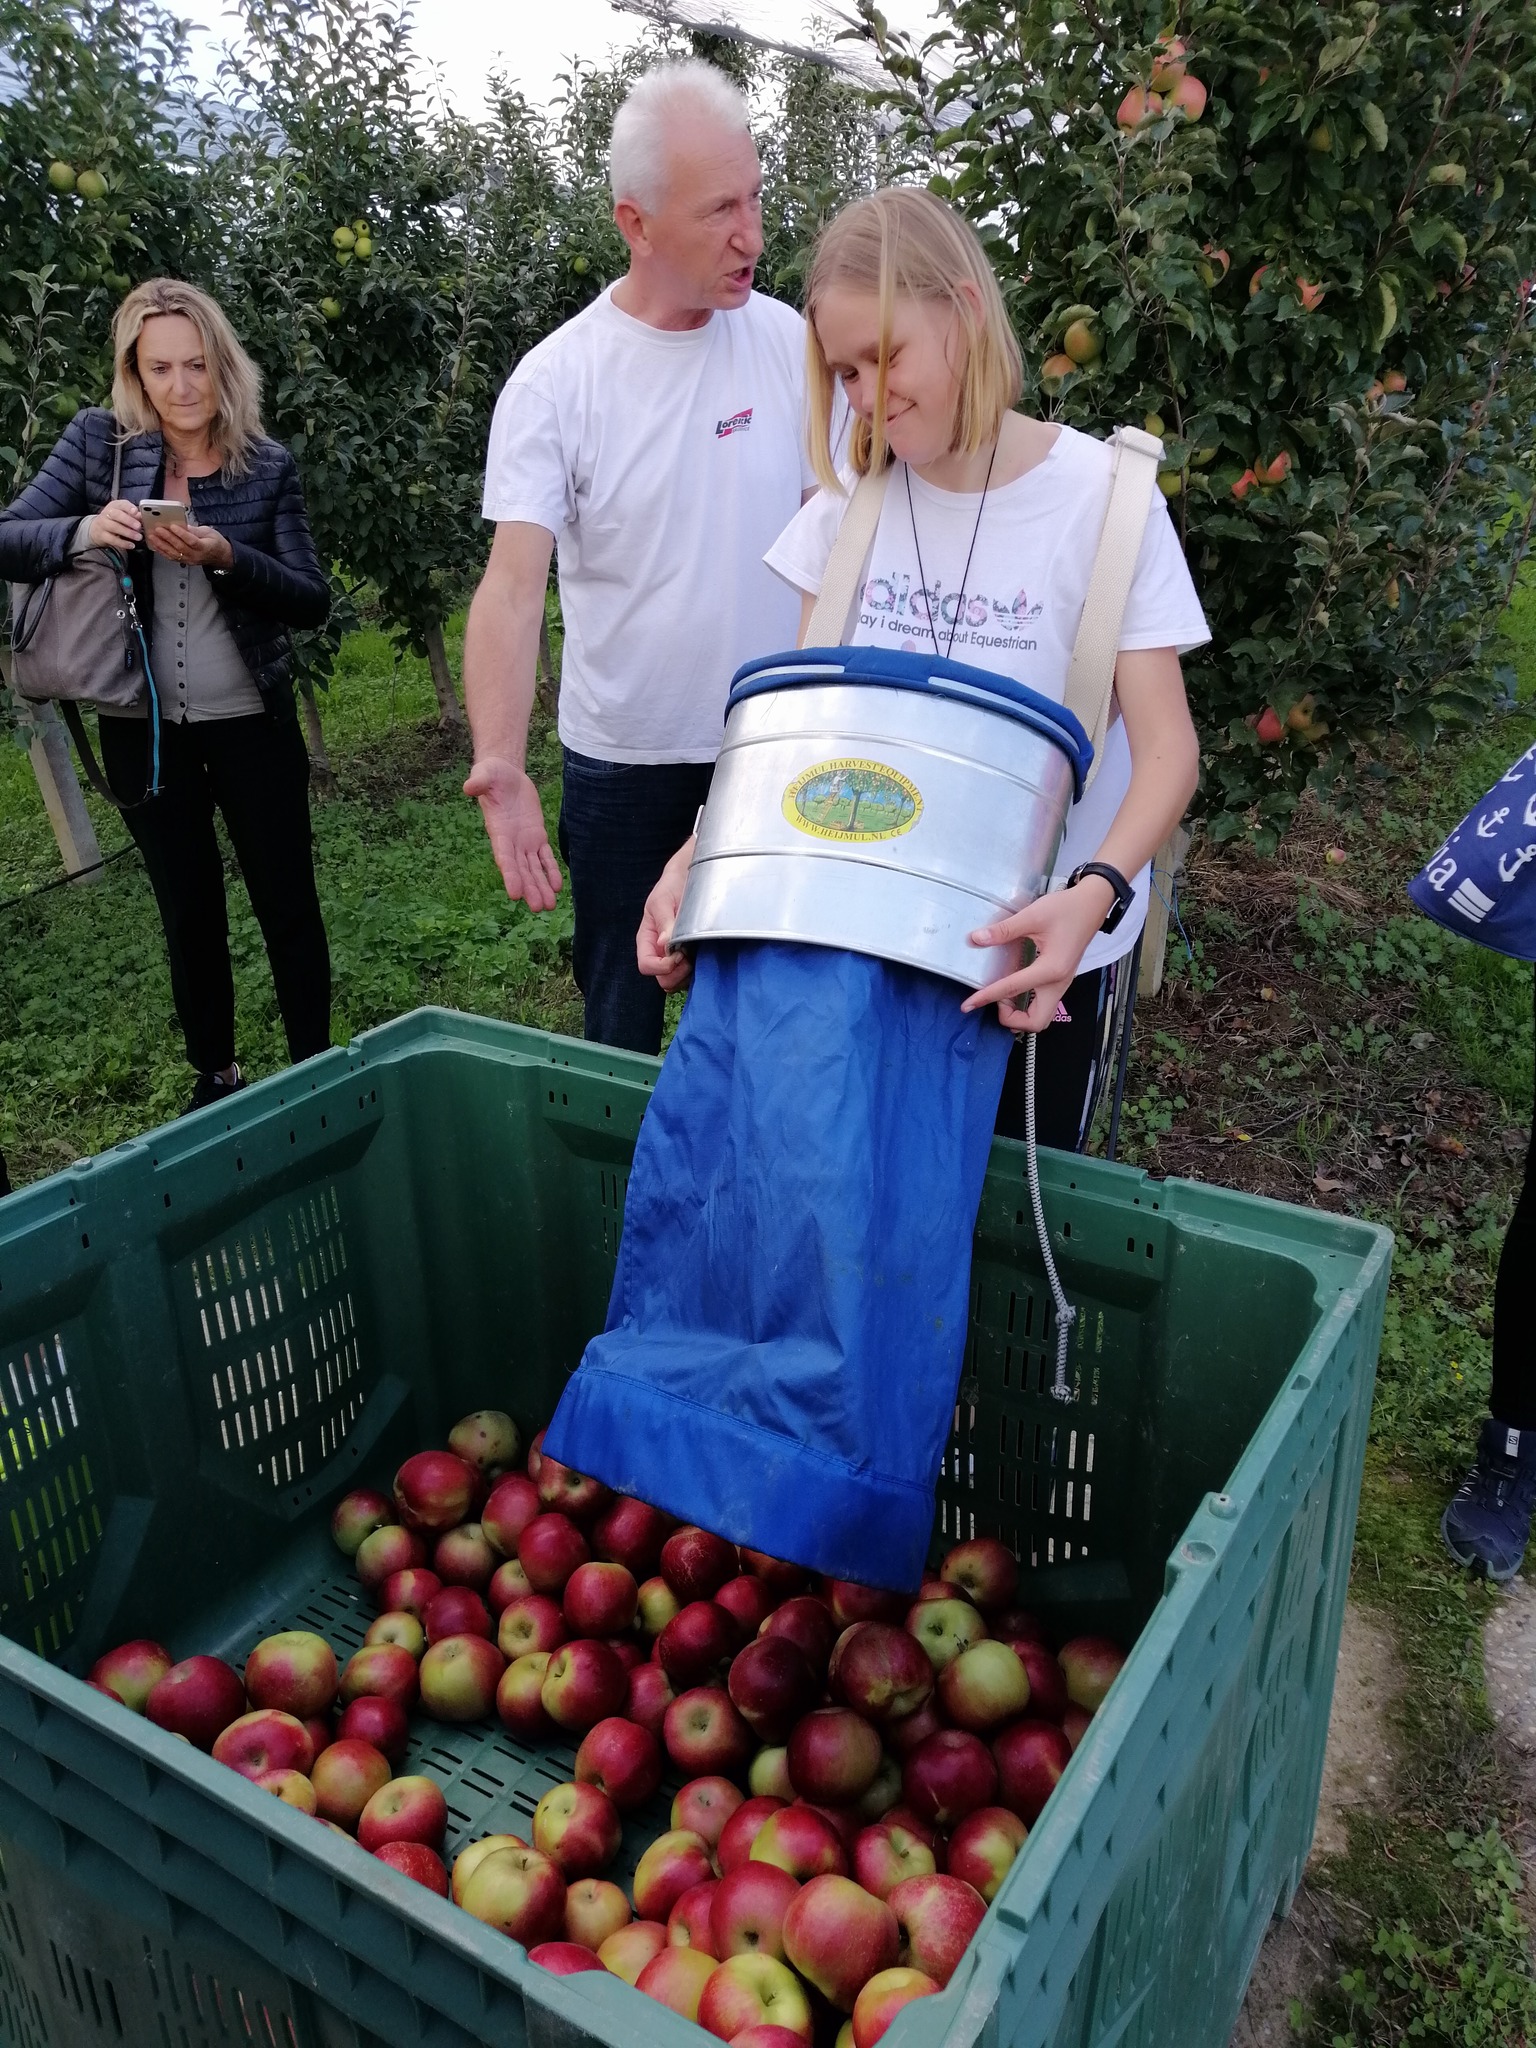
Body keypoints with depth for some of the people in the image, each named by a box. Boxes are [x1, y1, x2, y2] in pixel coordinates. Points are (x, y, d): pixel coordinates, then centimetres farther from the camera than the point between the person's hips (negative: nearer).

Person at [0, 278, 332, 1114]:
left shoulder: (267, 465, -3)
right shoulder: (97, 441, -1)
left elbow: (311, 600, -5)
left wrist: (227, 557, -22)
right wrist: (84, 531, -25)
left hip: (250, 723, -1)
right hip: (142, 728, 1)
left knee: (287, 902, 5)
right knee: (189, 913, 13)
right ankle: (215, 1075, 29)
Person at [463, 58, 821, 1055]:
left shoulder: (789, 341, -3)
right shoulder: (554, 383, -12)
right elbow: (514, 584, -20)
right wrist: (500, 765, -34)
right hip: (623, 759, -2)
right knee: (621, 1010, 15)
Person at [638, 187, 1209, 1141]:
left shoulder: (1101, 496, -12)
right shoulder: (850, 499, 0)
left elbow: (1166, 745, -15)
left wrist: (1096, 893, -34)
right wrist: (699, 855, -17)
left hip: (1045, 942, -3)